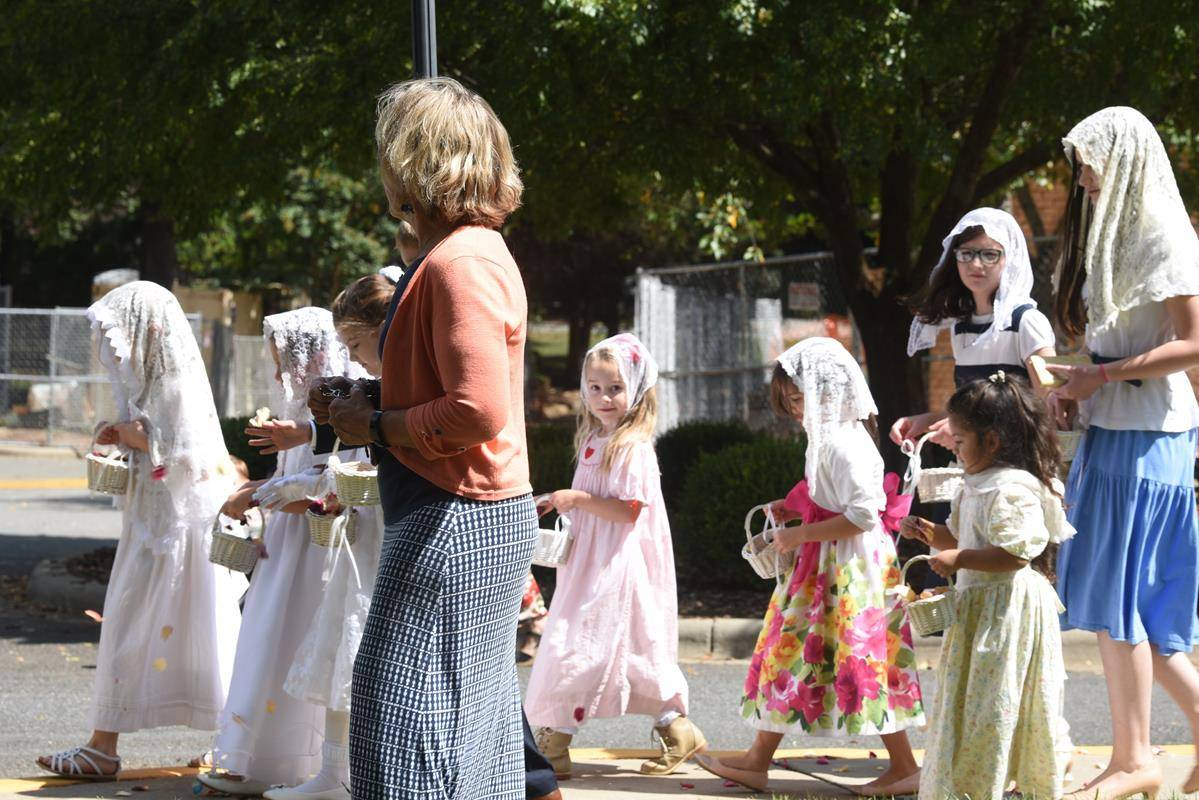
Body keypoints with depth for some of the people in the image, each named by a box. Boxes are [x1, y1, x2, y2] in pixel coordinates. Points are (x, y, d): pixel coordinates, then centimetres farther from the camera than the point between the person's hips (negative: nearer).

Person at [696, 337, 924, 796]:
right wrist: (794, 510, 10)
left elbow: (863, 515, -26)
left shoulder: (846, 444, -19)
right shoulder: (828, 438, 12)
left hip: (850, 572, -11)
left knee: (861, 663, -3)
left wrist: (800, 534, -21)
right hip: (821, 569, 11)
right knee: (787, 655, 11)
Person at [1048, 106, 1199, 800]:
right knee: (1124, 607, 9)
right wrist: (1078, 390, 3)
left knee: (1116, 597, -7)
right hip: (1111, 431, 9)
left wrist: (1102, 376, -17)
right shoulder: (1114, 236, 17)